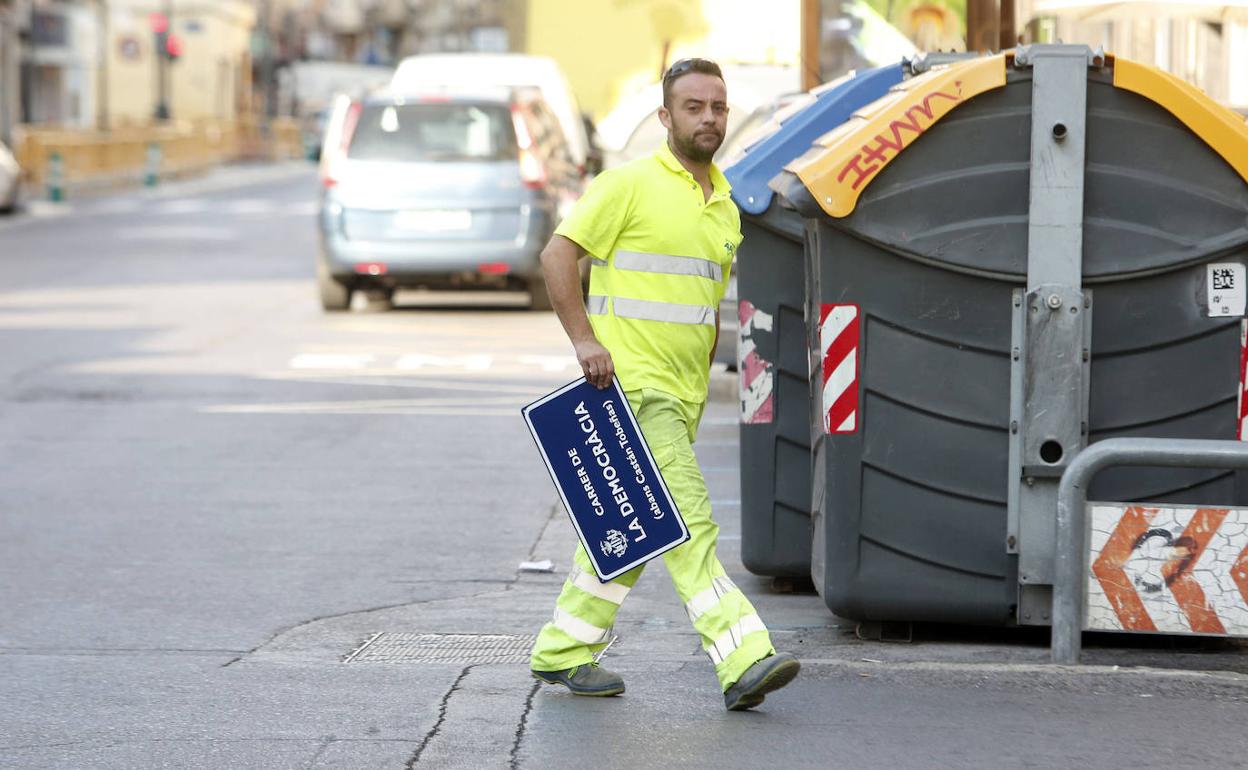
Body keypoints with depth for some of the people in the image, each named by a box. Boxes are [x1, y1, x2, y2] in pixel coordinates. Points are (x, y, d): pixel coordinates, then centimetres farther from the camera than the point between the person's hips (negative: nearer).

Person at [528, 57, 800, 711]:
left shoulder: (724, 206, 17)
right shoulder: (630, 185, -7)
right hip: (630, 384, -8)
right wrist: (584, 339, -17)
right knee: (686, 523, -16)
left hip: (681, 395, 8)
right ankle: (743, 660, -24)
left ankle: (563, 651, 25)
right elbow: (557, 256, -9)